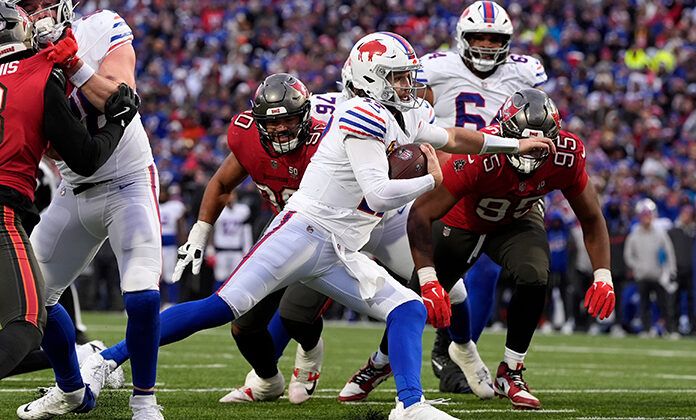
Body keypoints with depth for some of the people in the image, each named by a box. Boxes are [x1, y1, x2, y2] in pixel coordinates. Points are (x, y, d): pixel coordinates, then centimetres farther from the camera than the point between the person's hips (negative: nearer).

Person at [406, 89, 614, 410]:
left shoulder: (566, 156, -30)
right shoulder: (478, 157, -42)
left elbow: (591, 218, -13)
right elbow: (421, 214, -37)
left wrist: (603, 276, -24)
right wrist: (428, 279, -45)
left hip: (517, 222, 2)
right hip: (461, 222, -2)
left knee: (534, 277, -27)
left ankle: (510, 372, -8)